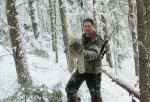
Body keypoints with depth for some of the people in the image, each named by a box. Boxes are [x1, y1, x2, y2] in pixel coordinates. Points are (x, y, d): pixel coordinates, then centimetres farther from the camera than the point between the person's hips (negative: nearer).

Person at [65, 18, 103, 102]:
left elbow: (94, 54, -30)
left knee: (95, 95, 0)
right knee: (70, 88, 10)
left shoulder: (97, 39, -14)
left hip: (93, 71, -6)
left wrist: (83, 52, -48)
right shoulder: (83, 38, 6)